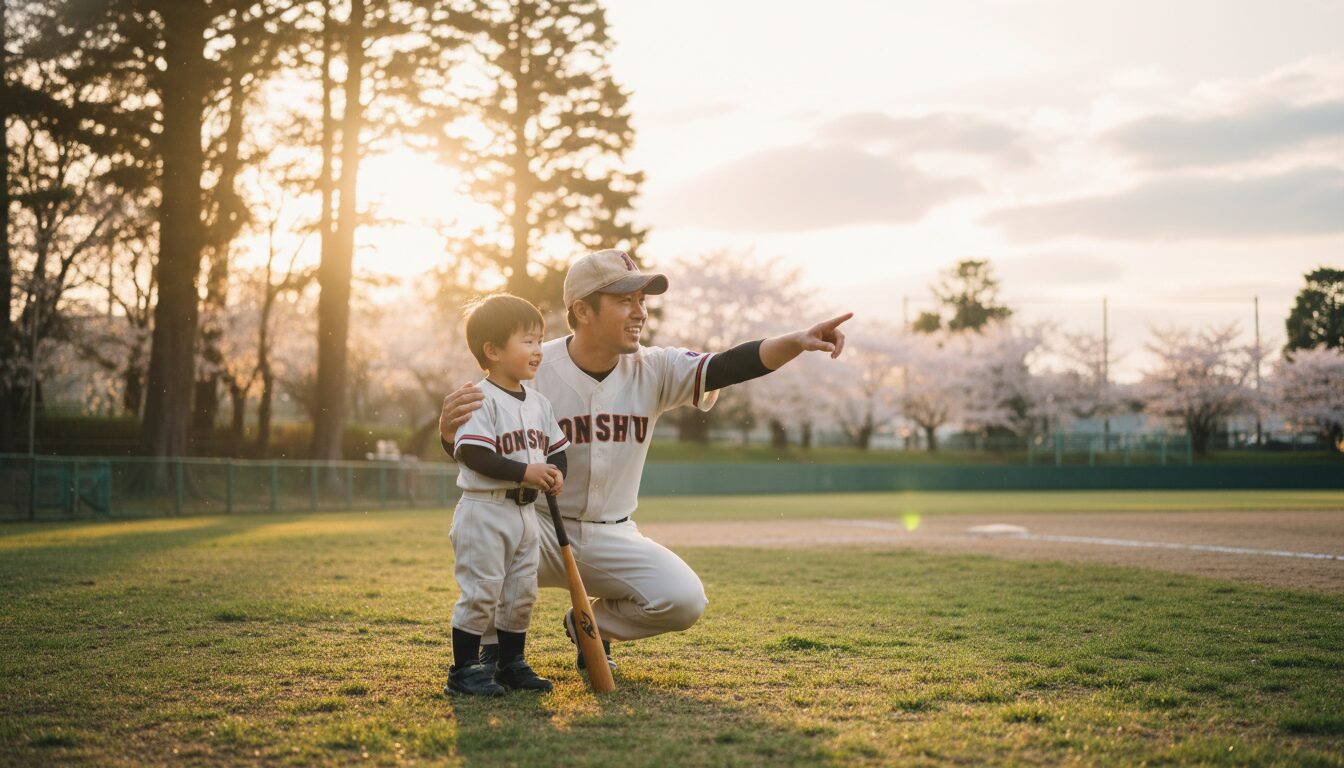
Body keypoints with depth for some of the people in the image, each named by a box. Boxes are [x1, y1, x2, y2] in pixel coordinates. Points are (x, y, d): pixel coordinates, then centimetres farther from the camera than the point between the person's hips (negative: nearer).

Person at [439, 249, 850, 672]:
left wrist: (797, 341, -40)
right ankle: (495, 643, -3)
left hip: (613, 538, 3)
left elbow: (729, 366, -21)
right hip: (540, 529, -3)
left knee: (684, 600, -18)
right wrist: (449, 426, -38)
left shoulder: (653, 370, -7)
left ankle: (591, 624, 15)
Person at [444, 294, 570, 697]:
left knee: (521, 594, 13)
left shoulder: (539, 402, 11)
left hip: (525, 511, 8)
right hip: (484, 512, -8)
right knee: (480, 592, -6)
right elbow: (473, 454, -22)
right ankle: (463, 670, 3)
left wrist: (557, 473, -5)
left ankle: (511, 664, 25)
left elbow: (557, 447, 17)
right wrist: (525, 472, -24)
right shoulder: (481, 399, -14)